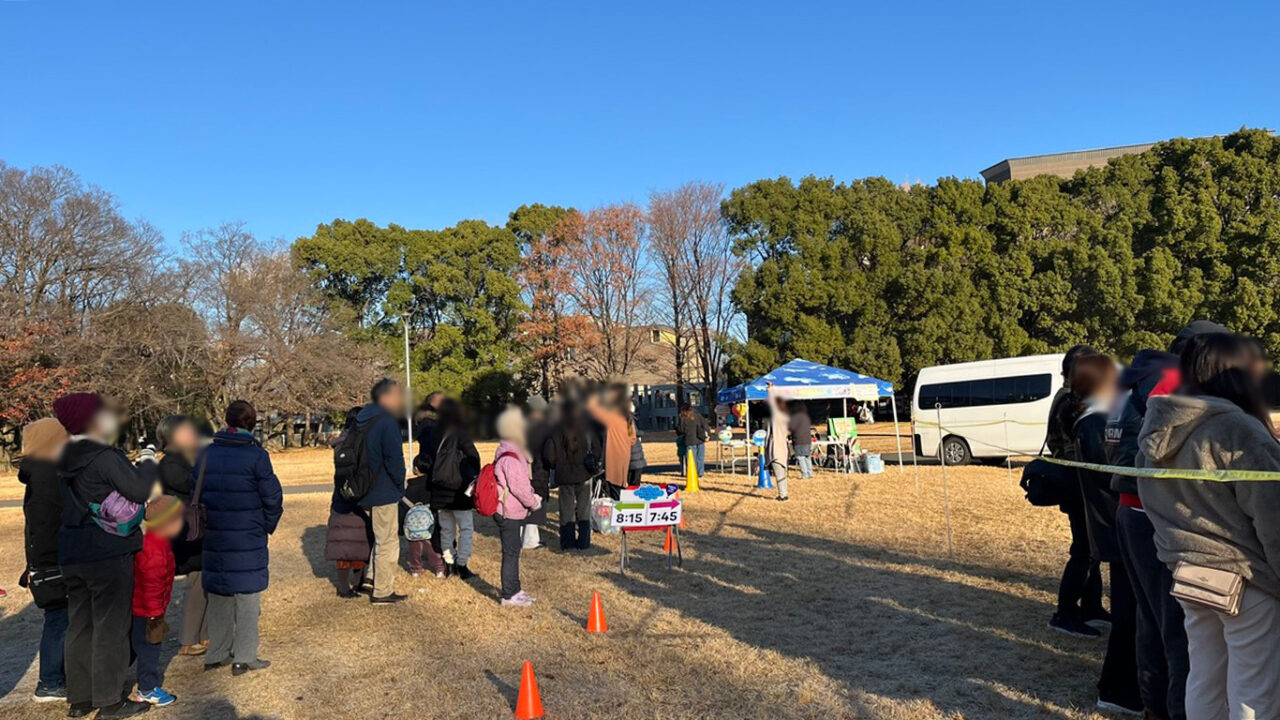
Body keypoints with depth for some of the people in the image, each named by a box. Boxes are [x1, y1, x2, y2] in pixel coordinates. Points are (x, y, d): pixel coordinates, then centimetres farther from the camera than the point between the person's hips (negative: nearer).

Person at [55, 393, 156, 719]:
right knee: (110, 626, 1)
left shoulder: (68, 460, 8)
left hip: (73, 555, 8)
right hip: (108, 554, -8)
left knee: (79, 625, 14)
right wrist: (147, 463, -4)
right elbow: (140, 490, -21)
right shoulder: (105, 457, -17)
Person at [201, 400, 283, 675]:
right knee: (248, 596, 4)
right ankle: (243, 658, 7)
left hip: (214, 539, 5)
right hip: (249, 539, -5)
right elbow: (272, 497, -11)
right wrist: (267, 526, 5)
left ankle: (216, 654, 25)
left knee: (218, 596, 17)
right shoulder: (256, 456, -13)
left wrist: (207, 524, 18)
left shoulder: (205, 455, 3)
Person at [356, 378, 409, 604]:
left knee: (377, 539, 20)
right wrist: (400, 484, -5)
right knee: (387, 542, 0)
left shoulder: (363, 421, 11)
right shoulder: (387, 421, -16)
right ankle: (382, 592, 6)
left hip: (365, 492, 9)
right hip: (384, 492, -9)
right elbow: (394, 458, -20)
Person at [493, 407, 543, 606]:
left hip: (512, 512, 10)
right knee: (511, 552, -1)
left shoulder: (513, 453, 12)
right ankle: (509, 596, 8)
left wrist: (532, 497, 7)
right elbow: (518, 487, -23)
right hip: (509, 513, -10)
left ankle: (514, 590, 26)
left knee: (514, 550, 16)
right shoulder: (510, 457, -22)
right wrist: (534, 502, -9)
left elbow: (523, 483, 19)